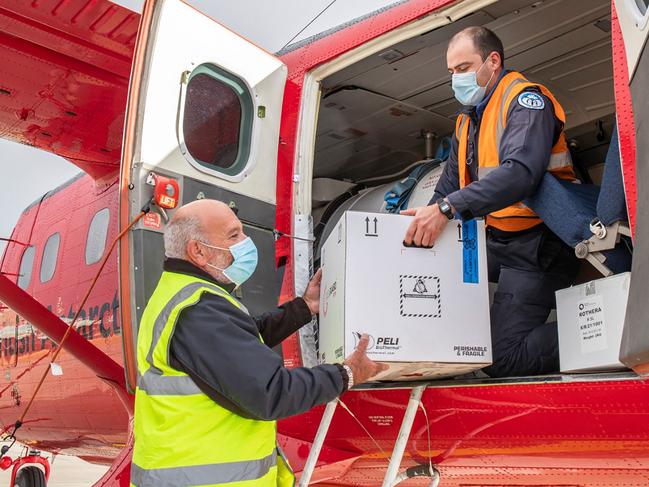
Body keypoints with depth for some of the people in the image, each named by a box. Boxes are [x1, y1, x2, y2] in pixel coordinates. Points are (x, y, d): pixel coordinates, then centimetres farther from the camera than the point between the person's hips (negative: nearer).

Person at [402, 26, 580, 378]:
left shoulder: (525, 100, -12)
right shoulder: (466, 121, 15)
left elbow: (521, 171, -31)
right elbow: (449, 187, 18)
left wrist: (447, 208, -39)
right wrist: (424, 223, -1)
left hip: (535, 247, -9)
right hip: (494, 240, 9)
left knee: (502, 359, -15)